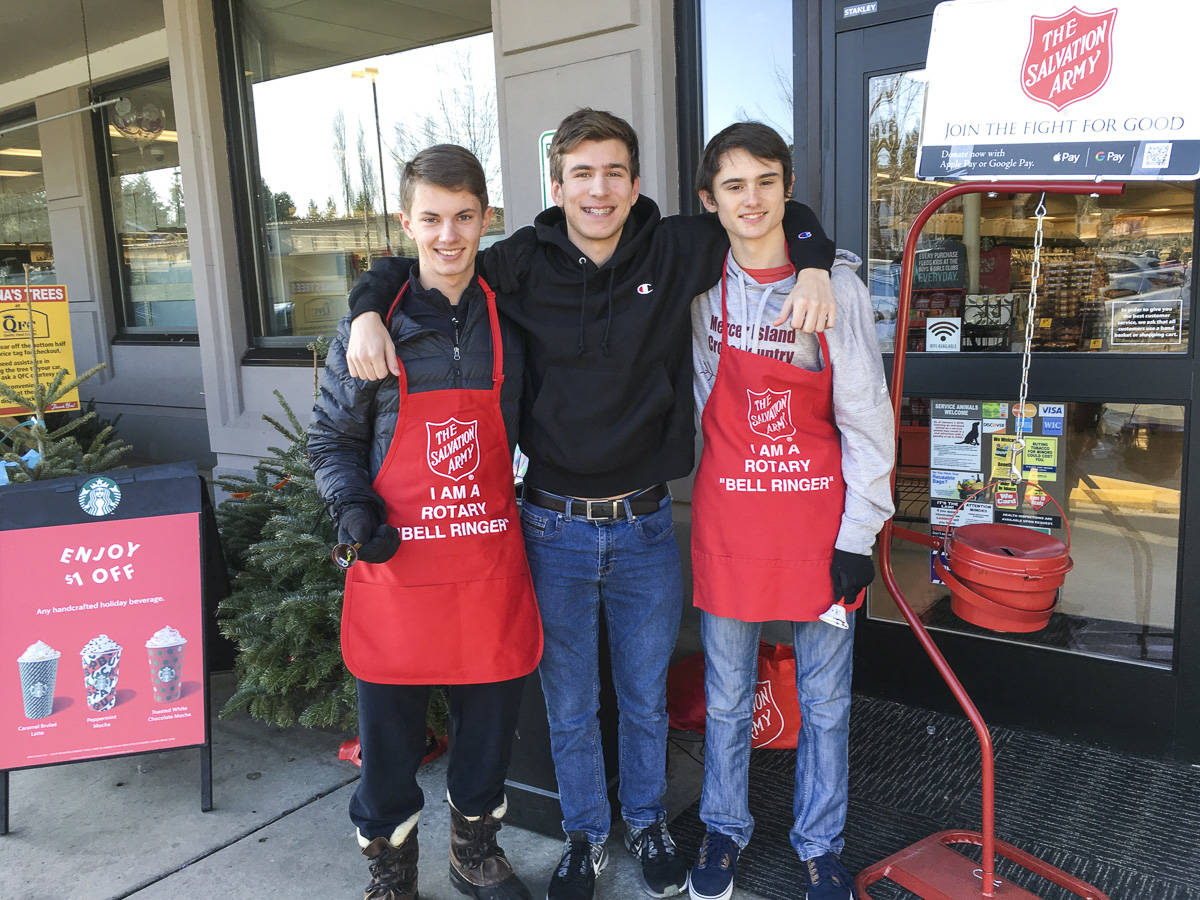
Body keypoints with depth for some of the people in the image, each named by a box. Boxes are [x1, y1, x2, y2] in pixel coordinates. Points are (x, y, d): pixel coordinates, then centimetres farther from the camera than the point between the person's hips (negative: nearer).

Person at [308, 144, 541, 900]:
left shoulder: (512, 323, 4)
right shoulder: (372, 327, -2)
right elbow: (331, 439, 4)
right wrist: (354, 511, -11)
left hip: (490, 562, 2)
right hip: (394, 563, -1)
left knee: (492, 719, 15)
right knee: (390, 732, 11)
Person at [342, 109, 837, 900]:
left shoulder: (677, 252, -4)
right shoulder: (521, 264, -5)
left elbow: (780, 211, 8)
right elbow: (408, 266, 6)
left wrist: (813, 265, -11)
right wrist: (368, 311, -14)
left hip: (646, 529, 1)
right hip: (555, 529, 0)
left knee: (646, 701, 19)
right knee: (569, 708, 16)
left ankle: (648, 824, 45)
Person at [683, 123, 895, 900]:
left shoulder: (836, 283, -4)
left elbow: (866, 417, -3)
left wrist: (859, 532, -6)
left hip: (819, 513, 0)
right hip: (728, 512, 1)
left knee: (825, 701, 12)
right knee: (727, 697, 13)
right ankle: (725, 829, 36)